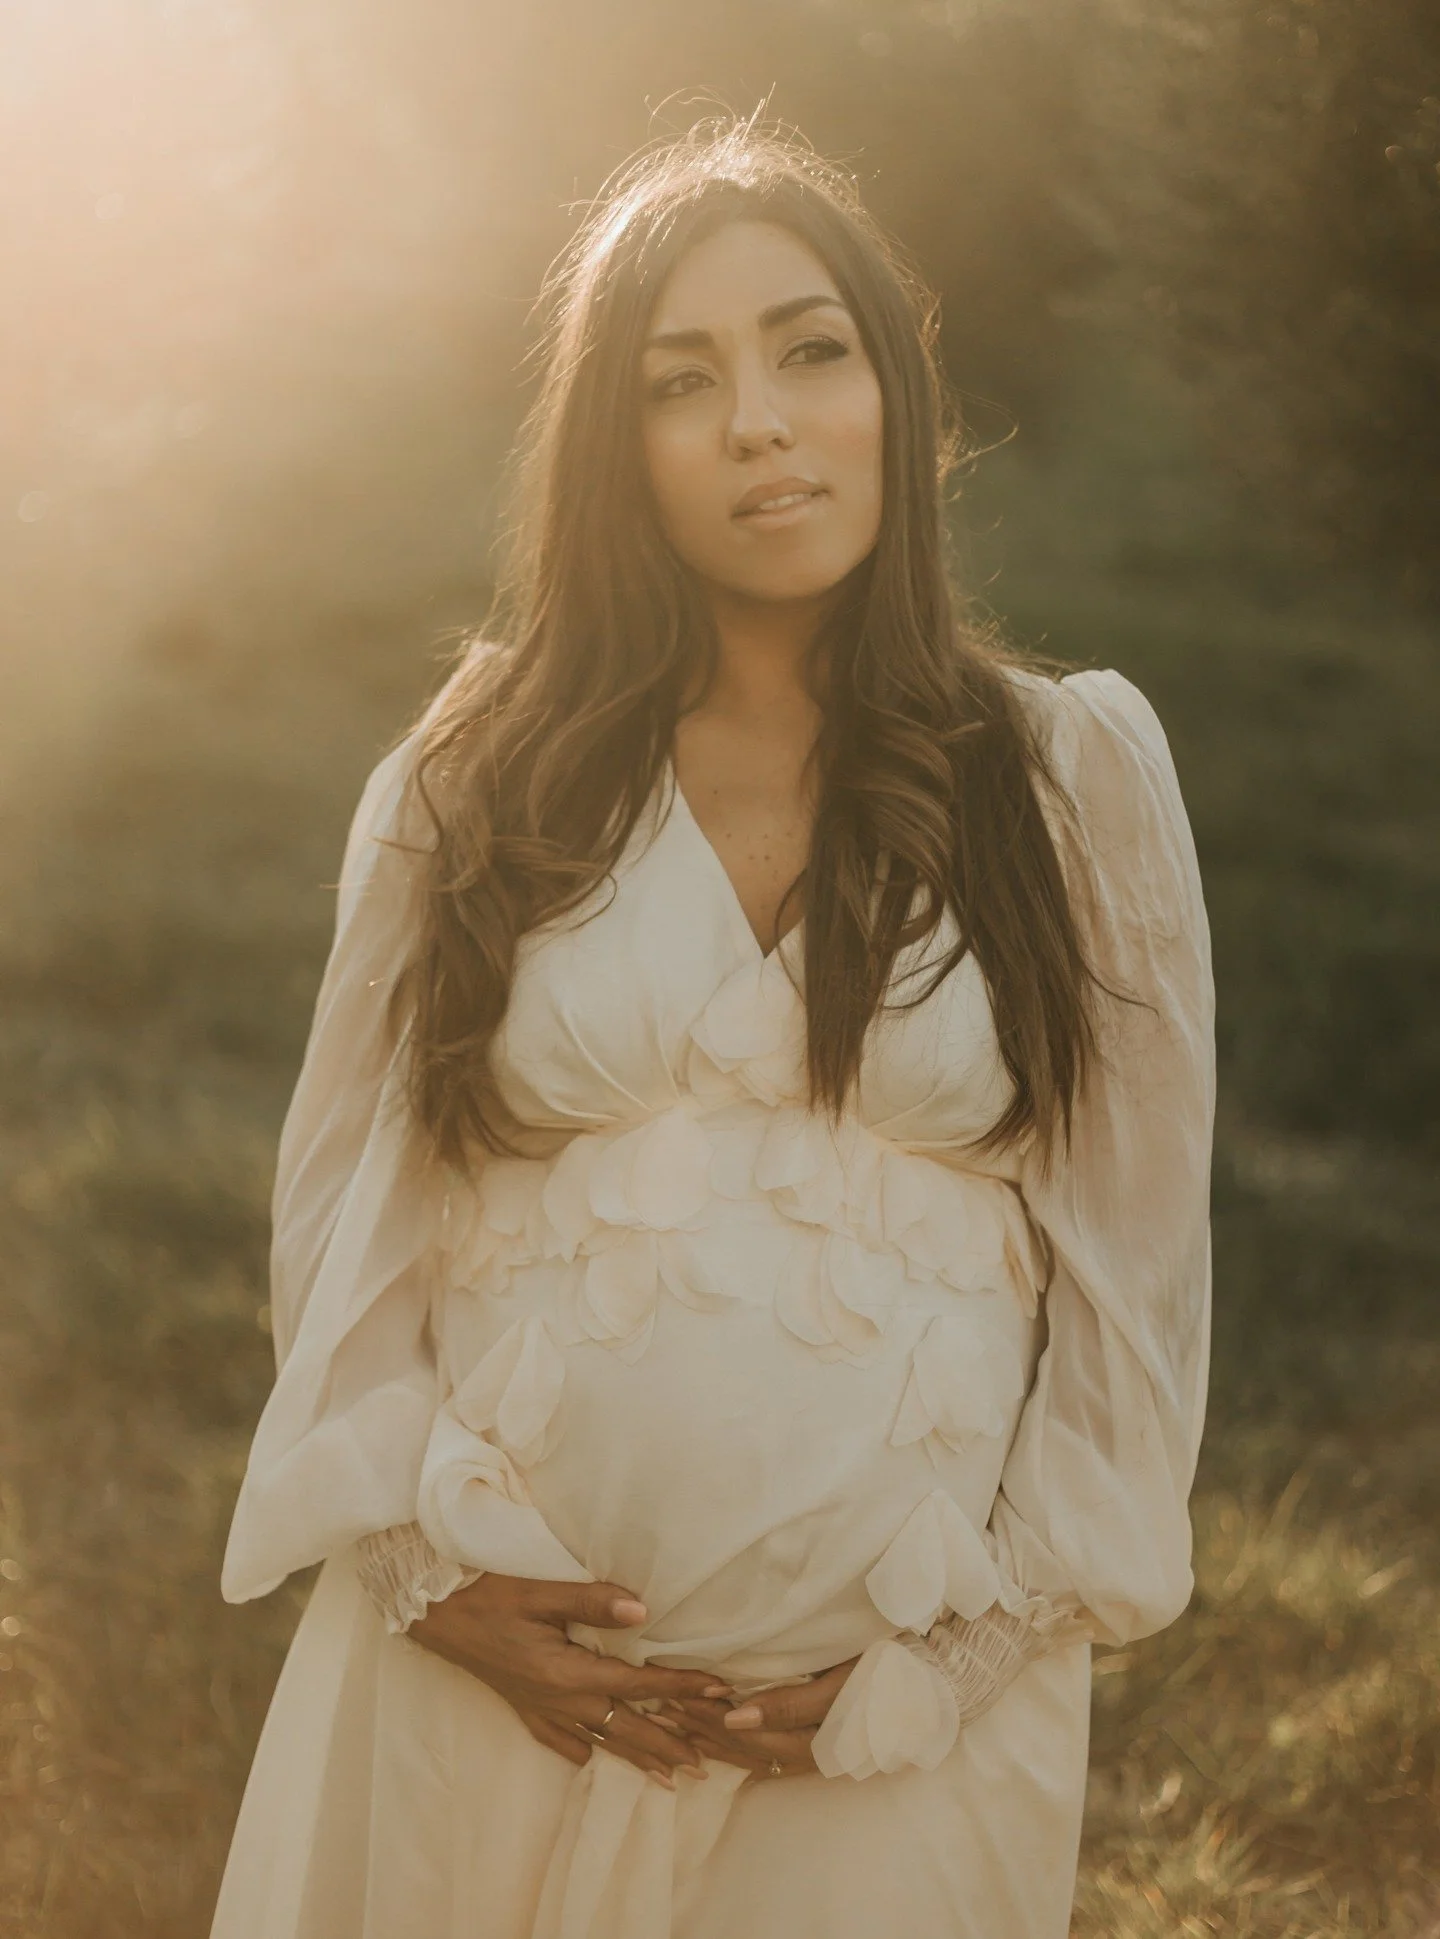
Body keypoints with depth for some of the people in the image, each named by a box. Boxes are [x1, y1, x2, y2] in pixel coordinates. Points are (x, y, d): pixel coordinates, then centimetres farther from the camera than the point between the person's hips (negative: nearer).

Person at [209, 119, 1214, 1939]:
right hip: (493, 1674, 1)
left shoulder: (1076, 772, 1)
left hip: (901, 1724, -1)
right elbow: (339, 1216, 5)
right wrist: (435, 1575, -7)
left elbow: (1135, 1264, 1)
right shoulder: (471, 784, 4)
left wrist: (960, 1653, -5)